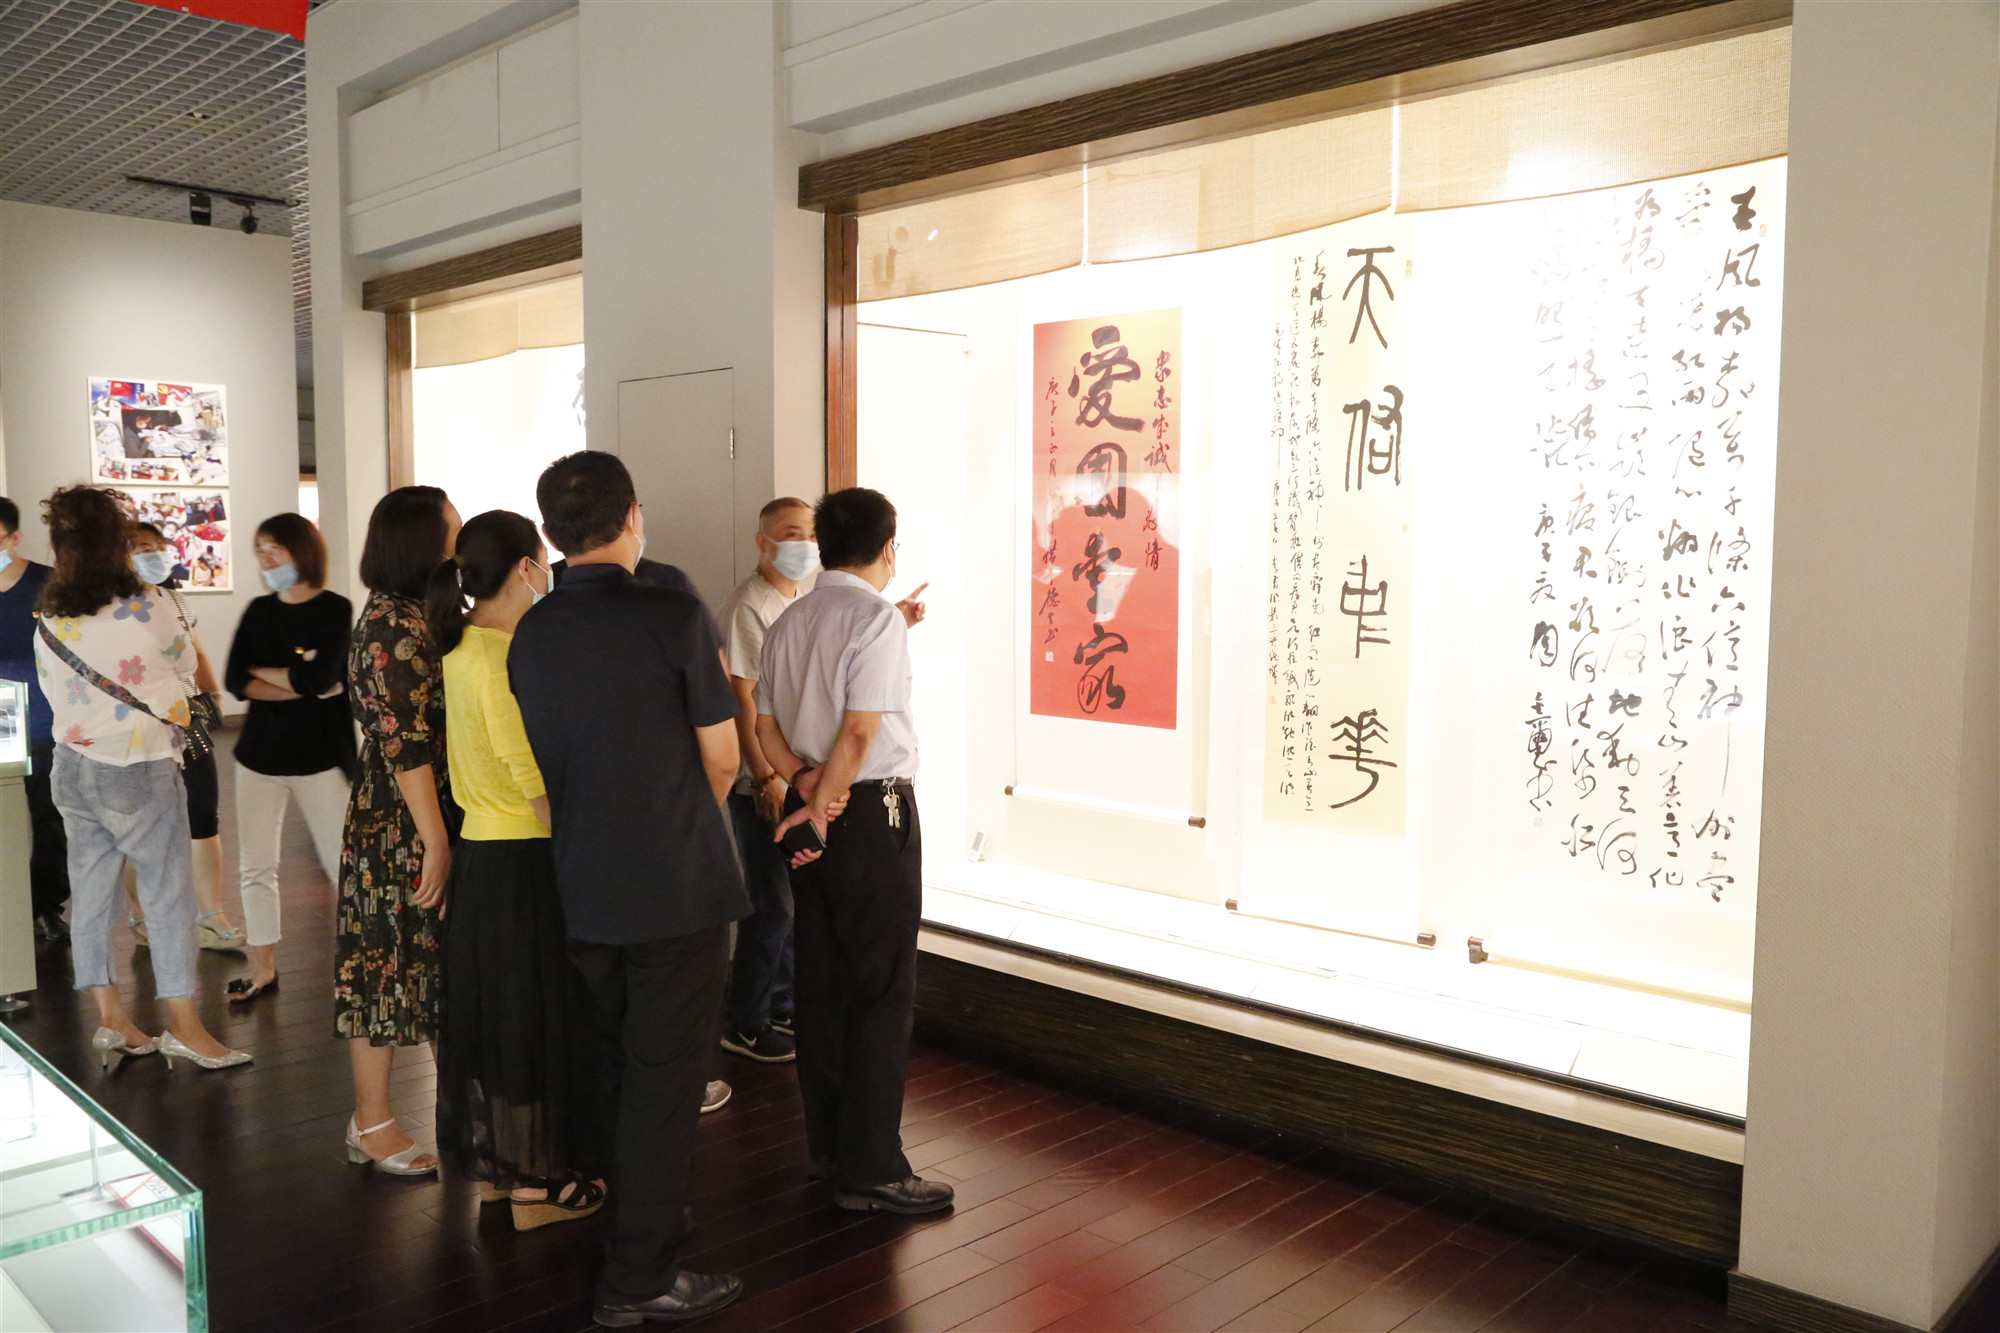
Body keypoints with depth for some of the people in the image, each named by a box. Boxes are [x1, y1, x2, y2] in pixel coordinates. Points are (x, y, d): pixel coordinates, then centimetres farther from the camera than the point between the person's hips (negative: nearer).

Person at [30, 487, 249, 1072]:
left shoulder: (47, 622, 0)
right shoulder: (147, 606, -13)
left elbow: (54, 694, 8)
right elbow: (186, 665, 1)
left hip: (72, 768, 6)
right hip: (139, 771, -5)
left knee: (91, 893, 11)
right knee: (170, 895, 1)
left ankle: (110, 1018, 17)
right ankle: (183, 1025, 5)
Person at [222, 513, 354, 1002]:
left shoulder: (336, 609, -6)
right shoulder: (259, 611, 9)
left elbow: (320, 676, -19)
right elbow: (235, 680, -1)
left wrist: (264, 673, -3)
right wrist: (299, 684, -12)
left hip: (320, 754, -5)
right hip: (260, 753, 5)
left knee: (344, 864, -4)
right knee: (255, 866, 9)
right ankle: (263, 968, 21)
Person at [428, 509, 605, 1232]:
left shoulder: (462, 645, 8)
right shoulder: (503, 656, -21)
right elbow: (537, 783, -22)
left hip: (482, 849, 9)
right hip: (525, 857, -9)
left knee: (494, 1008, 18)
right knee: (534, 1011, 3)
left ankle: (498, 1162, 32)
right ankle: (535, 1182, 16)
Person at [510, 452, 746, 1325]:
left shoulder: (530, 634, 2)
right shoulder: (675, 617, -15)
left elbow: (543, 764, 9)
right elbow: (722, 760, -8)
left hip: (583, 886, 6)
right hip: (679, 888, -6)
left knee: (617, 1071, 21)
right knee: (665, 1079, 5)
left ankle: (639, 1217, 38)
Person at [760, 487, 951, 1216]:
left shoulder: (787, 623, 11)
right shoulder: (878, 617, -13)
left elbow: (767, 729, 9)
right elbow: (860, 732, -18)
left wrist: (806, 783, -3)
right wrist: (824, 806, -10)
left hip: (814, 811, 8)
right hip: (874, 810, -8)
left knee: (820, 981, 14)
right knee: (883, 991, -2)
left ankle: (828, 1145, 25)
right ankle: (871, 1170, 3)